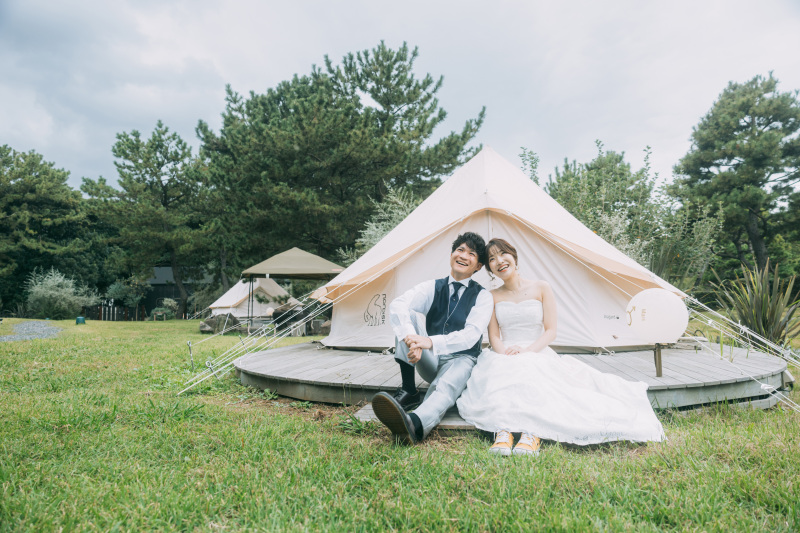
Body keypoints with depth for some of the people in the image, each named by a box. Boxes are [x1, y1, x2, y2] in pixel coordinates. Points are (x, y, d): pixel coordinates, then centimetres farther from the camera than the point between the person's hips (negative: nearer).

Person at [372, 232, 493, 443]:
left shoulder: (482, 296, -3)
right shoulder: (433, 287, 4)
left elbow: (470, 335, -20)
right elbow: (397, 305, -16)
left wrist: (431, 342, -38)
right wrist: (411, 339, -38)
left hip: (460, 359, -3)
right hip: (430, 361, 3)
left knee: (446, 385, -39)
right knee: (409, 315, -20)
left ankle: (414, 425, -72)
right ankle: (408, 391, -23)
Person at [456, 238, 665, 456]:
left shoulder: (541, 288, 7)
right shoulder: (493, 297, 10)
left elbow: (551, 331, 2)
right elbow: (494, 336, 4)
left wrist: (527, 351, -16)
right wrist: (505, 355, -19)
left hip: (537, 356, -1)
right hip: (503, 359, 1)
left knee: (528, 370, -38)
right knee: (500, 374, -36)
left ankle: (532, 433, -45)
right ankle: (503, 431, -45)